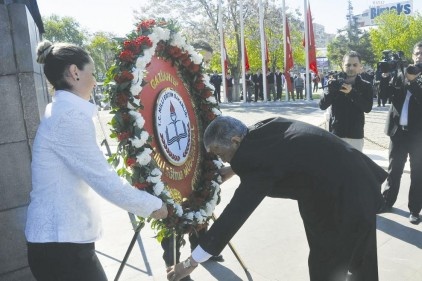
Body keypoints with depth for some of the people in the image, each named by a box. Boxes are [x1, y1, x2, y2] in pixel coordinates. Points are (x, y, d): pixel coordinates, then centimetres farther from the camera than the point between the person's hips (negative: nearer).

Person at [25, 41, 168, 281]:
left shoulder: (62, 110, 11)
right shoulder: (69, 114, -19)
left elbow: (95, 173, 15)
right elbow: (105, 180, -21)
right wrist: (152, 205, -8)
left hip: (59, 236, 9)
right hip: (61, 242, -9)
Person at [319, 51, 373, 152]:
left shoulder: (365, 86, 2)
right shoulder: (336, 83, 2)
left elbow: (368, 108, -11)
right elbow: (322, 106, -4)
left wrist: (352, 92, -22)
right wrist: (330, 90, -21)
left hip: (356, 134, 0)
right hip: (336, 133, 0)